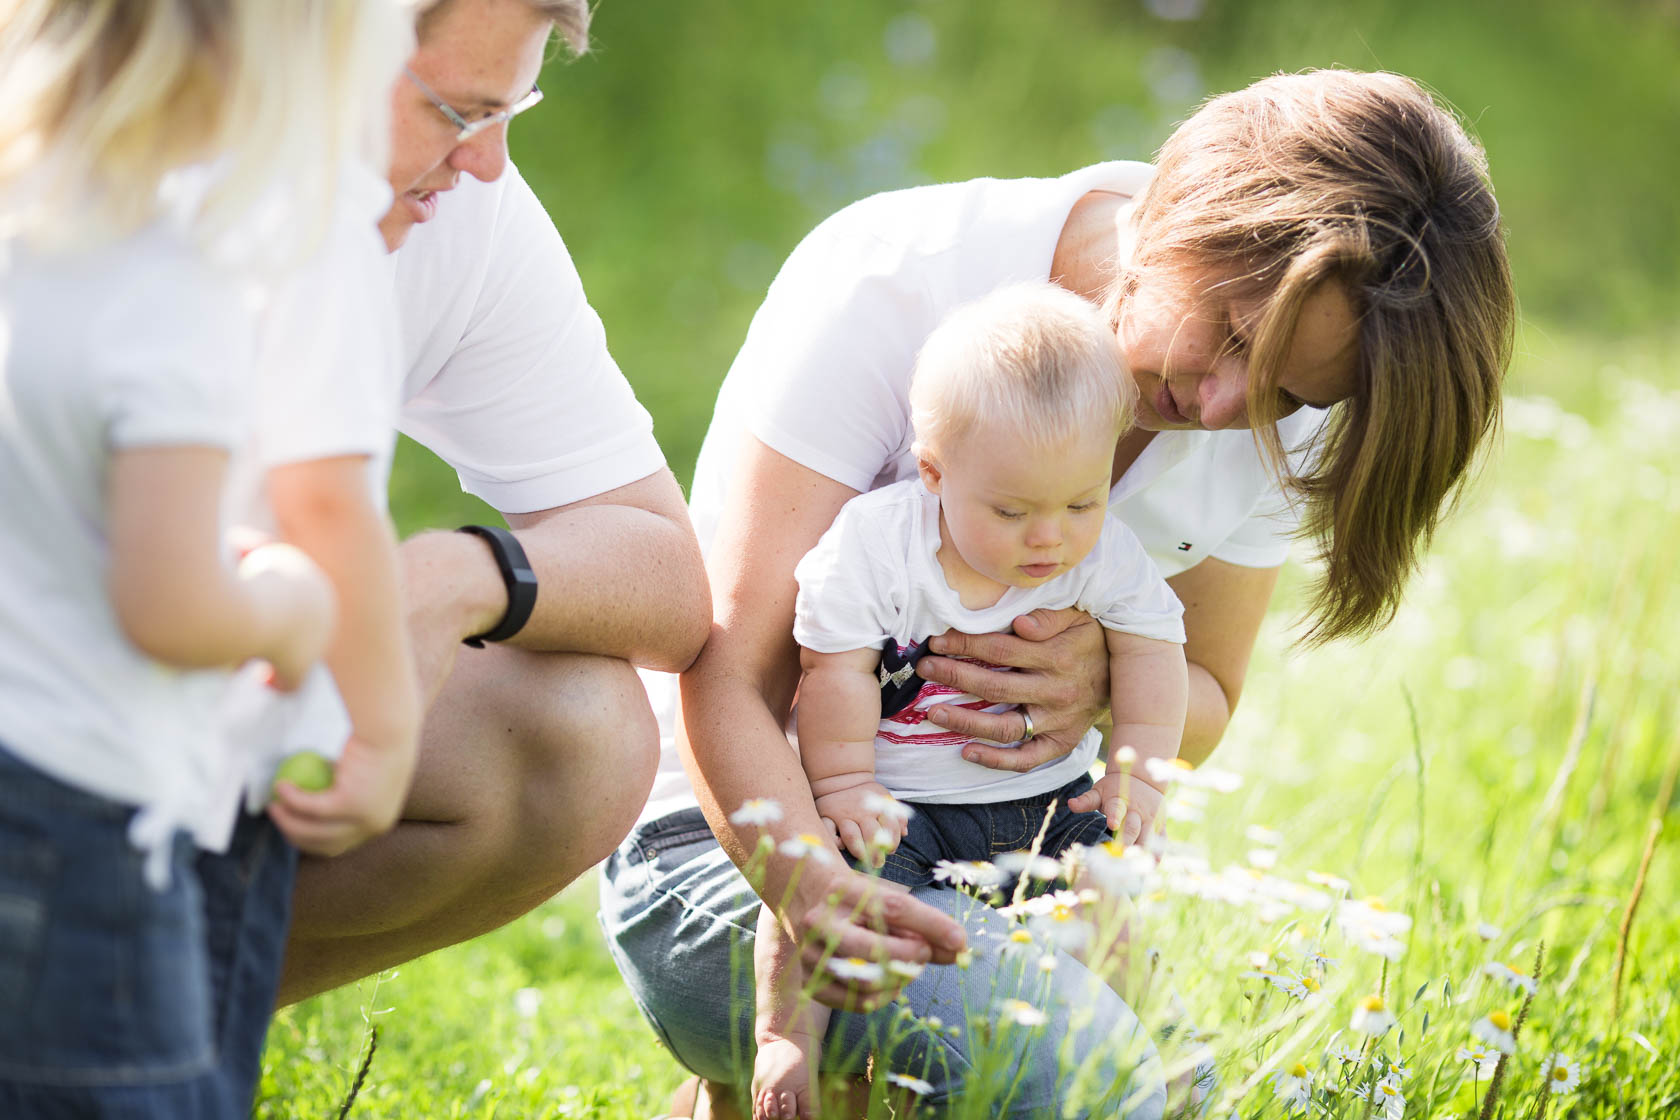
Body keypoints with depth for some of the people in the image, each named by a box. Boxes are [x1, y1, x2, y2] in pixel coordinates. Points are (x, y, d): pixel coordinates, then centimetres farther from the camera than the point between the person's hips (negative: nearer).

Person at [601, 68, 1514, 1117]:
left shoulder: (1283, 416, -4)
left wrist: (1106, 675, -18)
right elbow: (730, 680, -23)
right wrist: (814, 893, -44)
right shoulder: (891, 278, -21)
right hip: (731, 834, -7)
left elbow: (1200, 705, 8)